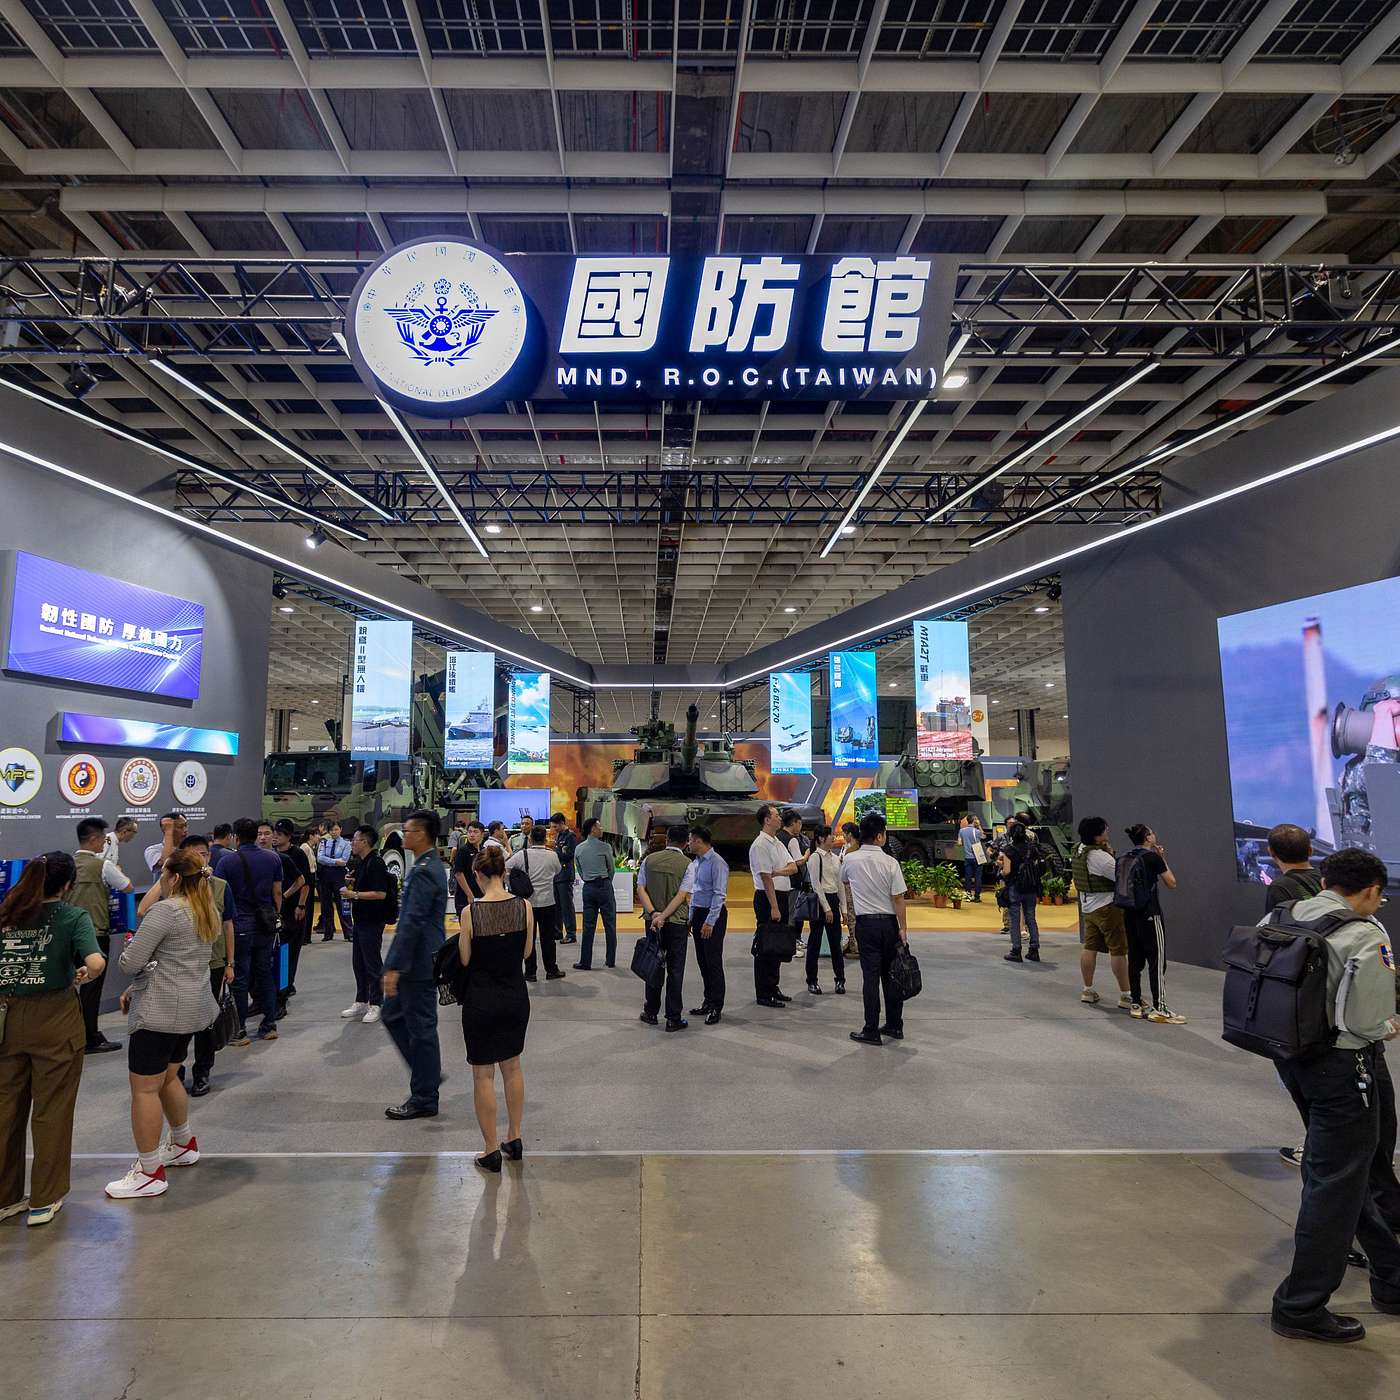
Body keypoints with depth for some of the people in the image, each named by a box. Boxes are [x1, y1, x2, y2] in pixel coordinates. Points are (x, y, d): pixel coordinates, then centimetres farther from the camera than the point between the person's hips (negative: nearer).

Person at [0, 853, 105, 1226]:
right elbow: (96, 962, -25)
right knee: (51, 1112, 9)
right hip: (54, 1018, -4)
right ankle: (44, 1201, 20)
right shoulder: (73, 916, -11)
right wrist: (83, 975, -4)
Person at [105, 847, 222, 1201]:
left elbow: (129, 964, -17)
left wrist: (130, 944, 4)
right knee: (167, 1078, 24)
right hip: (190, 1008, 9)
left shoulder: (165, 911, -18)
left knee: (144, 1088, 0)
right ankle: (185, 1145, 37)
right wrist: (137, 988, 18)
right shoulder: (206, 911, 10)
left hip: (160, 1011, -9)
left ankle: (150, 1173, 7)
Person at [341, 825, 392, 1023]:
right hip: (359, 919, 10)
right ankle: (361, 1002, 27)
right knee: (358, 962, 16)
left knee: (372, 963, -1)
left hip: (372, 921, -10)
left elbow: (380, 893, -24)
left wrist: (354, 894, -20)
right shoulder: (359, 862, 13)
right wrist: (351, 884, 4)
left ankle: (376, 1005, 8)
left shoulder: (376, 863, -17)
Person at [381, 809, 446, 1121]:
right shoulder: (432, 866, 11)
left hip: (418, 963, -10)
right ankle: (428, 1075, 28)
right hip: (420, 960, 10)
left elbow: (411, 924, -25)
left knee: (421, 1028, 2)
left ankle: (424, 1099, 15)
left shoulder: (424, 871, -21)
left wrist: (394, 967, -22)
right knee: (393, 1016, 19)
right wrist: (396, 963, 24)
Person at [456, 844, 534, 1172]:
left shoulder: (471, 912, -17)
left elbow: (465, 959, -7)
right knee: (512, 1066, 21)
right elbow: (527, 952, 1)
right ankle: (514, 1139, 30)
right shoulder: (524, 906, -9)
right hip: (516, 996, 4)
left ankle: (492, 1151, 18)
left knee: (483, 1074, 10)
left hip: (481, 999, -3)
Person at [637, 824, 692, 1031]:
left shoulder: (649, 859, 3)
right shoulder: (687, 864, -6)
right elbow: (681, 895, -14)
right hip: (677, 922, -3)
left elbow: (641, 889, -4)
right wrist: (663, 916, -15)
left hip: (652, 920, 3)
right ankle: (673, 1018, 7)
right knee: (675, 970, 4)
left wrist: (654, 913, -11)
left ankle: (650, 1012, 23)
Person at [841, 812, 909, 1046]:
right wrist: (903, 928, -2)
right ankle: (894, 1025, 22)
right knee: (891, 974, 12)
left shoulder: (850, 860, -3)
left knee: (871, 976, 0)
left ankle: (871, 1030, 2)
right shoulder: (890, 862, -9)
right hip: (889, 922, 1)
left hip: (866, 923, -1)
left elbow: (844, 882, 19)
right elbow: (898, 898, -8)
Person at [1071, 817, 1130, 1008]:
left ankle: (1088, 991, 18)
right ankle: (1125, 996, 1)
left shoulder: (1078, 850, 6)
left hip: (1088, 906, 9)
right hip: (1107, 906, -9)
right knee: (1118, 950, -3)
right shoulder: (1100, 856, -22)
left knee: (1089, 947, 12)